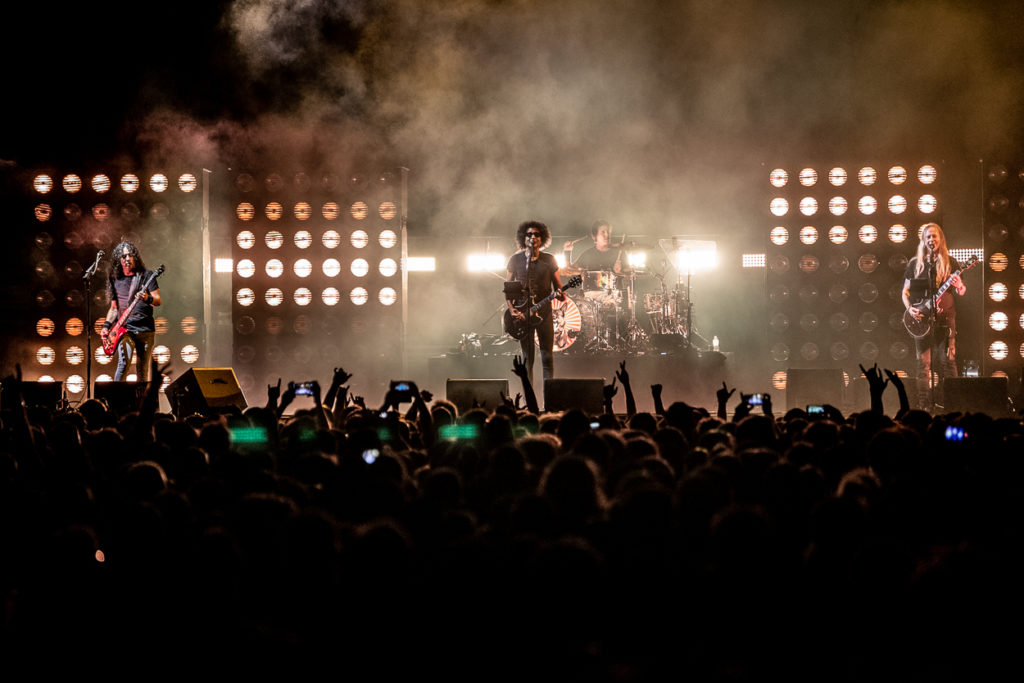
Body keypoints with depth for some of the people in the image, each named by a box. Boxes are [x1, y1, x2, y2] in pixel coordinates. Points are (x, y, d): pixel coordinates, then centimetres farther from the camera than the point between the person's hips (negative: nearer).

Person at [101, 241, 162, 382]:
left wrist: (148, 299, -24)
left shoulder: (146, 275, 4)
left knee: (143, 371, 1)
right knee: (124, 362, -21)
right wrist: (106, 326, 8)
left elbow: (158, 300, -2)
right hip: (124, 329, 1)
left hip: (145, 329, -1)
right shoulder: (116, 280, 13)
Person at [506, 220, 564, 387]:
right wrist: (512, 310, -6)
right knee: (527, 358, 1)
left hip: (544, 312, 0)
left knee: (547, 356, -2)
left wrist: (560, 295, -13)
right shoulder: (515, 259, 4)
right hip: (522, 314, 0)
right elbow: (507, 288, 6)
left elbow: (557, 285, 10)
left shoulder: (549, 260, 6)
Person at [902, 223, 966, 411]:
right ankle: (924, 404, -2)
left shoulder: (950, 263, 8)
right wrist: (910, 308, -4)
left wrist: (959, 286, -17)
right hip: (921, 318, 1)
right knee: (923, 362, -2)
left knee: (947, 360, -7)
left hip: (944, 317, -1)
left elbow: (962, 291, 7)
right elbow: (905, 291, 14)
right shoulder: (915, 264, 12)